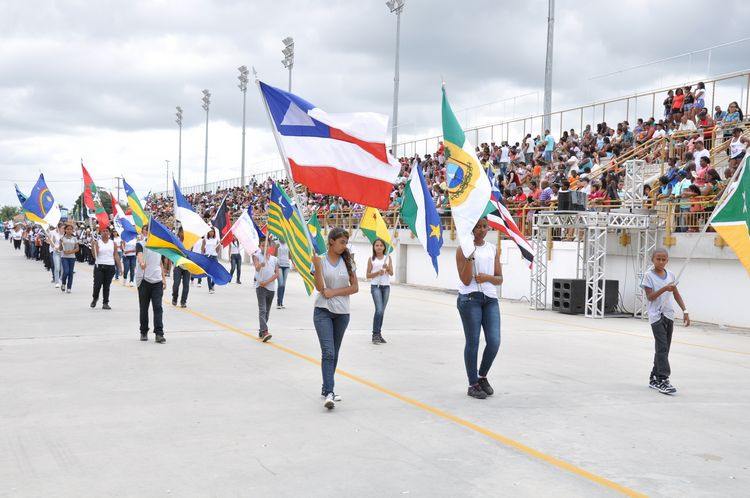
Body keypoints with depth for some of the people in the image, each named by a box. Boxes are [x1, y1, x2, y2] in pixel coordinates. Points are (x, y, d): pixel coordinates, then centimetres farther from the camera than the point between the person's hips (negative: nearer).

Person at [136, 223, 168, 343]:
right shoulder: (140, 244, -1)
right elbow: (139, 254, -24)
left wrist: (164, 278, 15)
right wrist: (141, 262, -45)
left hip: (157, 280, 3)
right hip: (144, 279, -2)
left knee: (158, 307, -6)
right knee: (143, 308, 6)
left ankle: (159, 333, -10)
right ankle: (144, 332, 19)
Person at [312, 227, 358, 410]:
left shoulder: (347, 261, 3)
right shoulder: (321, 260, -5)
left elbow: (355, 287, 1)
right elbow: (319, 287, -13)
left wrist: (334, 292, -10)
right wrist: (317, 265, -24)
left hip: (342, 313, 4)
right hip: (323, 311, -4)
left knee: (334, 353, 12)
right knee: (328, 352, -13)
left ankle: (326, 388, 24)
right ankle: (329, 393, -18)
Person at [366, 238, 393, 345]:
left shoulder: (388, 258, 8)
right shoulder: (371, 259, 2)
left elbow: (391, 273, 4)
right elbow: (368, 275, 3)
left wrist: (387, 268, -16)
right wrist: (377, 273, -14)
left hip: (386, 286, 3)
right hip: (376, 286, -3)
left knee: (382, 311, 6)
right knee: (379, 310, -15)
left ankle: (378, 334, 15)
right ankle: (375, 334, -10)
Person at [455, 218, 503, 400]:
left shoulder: (493, 249, 12)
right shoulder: (463, 250, -2)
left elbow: (499, 279, 12)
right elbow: (466, 280, -9)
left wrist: (487, 277, -9)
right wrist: (470, 256, -17)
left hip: (490, 299, 4)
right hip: (470, 299, -4)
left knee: (494, 342, -3)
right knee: (473, 342, -2)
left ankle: (482, 376, 21)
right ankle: (473, 385, 10)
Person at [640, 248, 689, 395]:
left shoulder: (670, 275, 8)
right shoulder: (648, 275, -7)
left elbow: (676, 295, 14)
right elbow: (650, 296, -12)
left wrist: (685, 311, 8)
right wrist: (664, 289, -25)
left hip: (668, 315, 6)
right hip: (656, 316, -6)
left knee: (663, 348, 10)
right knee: (662, 347, -14)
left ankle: (654, 378, 21)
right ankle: (662, 380, -16)